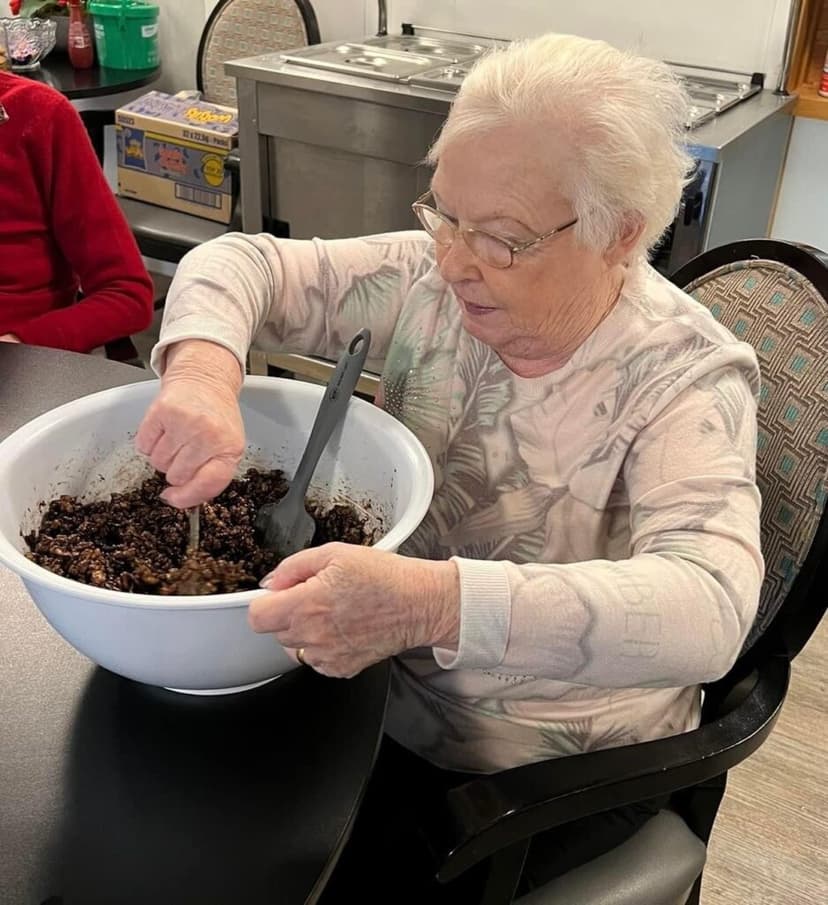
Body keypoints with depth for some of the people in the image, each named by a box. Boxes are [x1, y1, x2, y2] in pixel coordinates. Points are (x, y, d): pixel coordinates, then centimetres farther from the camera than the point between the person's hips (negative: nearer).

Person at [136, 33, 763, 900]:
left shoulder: (686, 374, -21)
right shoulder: (431, 280, -8)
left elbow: (707, 610, -36)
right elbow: (240, 263, -5)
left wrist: (432, 602, -50)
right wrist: (202, 367, -29)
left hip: (557, 770, -4)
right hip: (378, 690, 4)